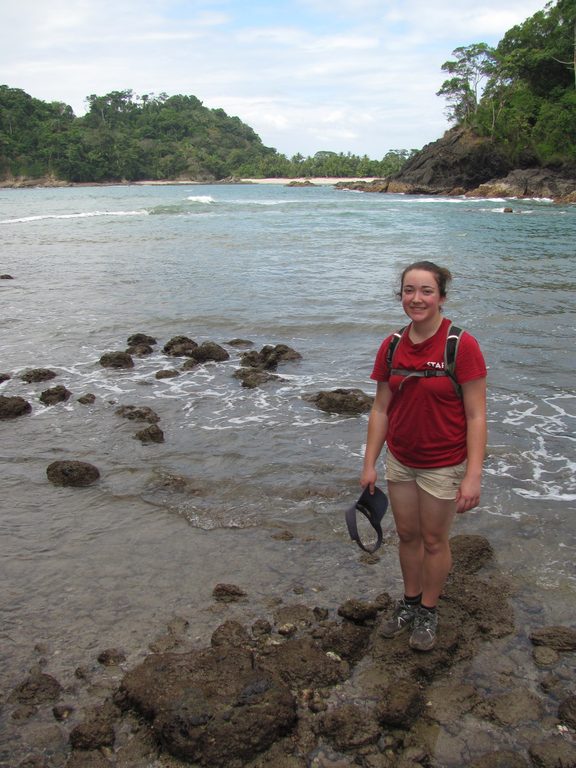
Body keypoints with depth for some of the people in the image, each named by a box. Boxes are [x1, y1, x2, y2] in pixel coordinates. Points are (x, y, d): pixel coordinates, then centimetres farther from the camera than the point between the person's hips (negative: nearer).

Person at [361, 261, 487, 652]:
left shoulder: (462, 346, -19)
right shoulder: (392, 347, -3)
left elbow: (476, 416, -17)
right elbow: (381, 409, 3)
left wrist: (473, 476, -20)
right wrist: (370, 463, 4)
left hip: (443, 464, -4)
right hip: (400, 459, 5)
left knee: (434, 540, 11)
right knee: (407, 535, 19)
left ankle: (428, 611, 33)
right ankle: (410, 601, 40)